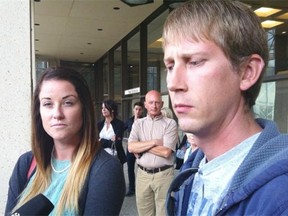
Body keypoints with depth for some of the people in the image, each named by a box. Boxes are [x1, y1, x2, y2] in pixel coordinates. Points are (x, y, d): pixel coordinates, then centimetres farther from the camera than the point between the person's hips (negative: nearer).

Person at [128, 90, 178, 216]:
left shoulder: (170, 123, -4)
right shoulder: (138, 123, 6)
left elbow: (166, 152, -14)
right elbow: (131, 147, -7)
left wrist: (141, 146, -8)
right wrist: (154, 142, -12)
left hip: (163, 174, -3)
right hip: (142, 174, 3)